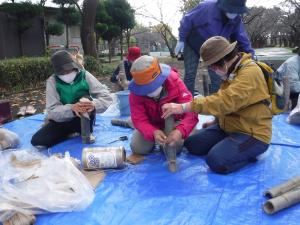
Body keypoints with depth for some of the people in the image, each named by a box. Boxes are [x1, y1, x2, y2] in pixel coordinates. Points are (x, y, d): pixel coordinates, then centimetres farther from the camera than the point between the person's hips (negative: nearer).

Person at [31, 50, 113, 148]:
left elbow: (107, 97, -18)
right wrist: (71, 109, -40)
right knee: (37, 141, -19)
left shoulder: (85, 76, -12)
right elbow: (52, 111, -19)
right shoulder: (52, 81, -12)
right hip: (62, 121, 1)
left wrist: (94, 104, -40)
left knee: (86, 99, -28)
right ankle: (72, 133, 0)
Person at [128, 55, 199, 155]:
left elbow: (190, 111, -36)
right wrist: (153, 132, -51)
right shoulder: (136, 92, -27)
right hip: (151, 124, 2)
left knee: (175, 147, -24)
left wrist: (180, 131, -56)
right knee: (138, 148, -16)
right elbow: (139, 119, -29)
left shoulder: (175, 82, -31)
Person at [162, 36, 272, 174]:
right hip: (229, 126, 9)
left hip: (252, 134, -9)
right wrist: (218, 120, 9)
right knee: (192, 144, 1)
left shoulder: (250, 72, -23)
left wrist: (183, 107, -38)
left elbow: (225, 101, -36)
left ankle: (249, 152, -1)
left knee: (216, 161, -27)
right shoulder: (233, 70, 7)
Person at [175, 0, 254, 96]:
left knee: (217, 77, -1)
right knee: (190, 76, -9)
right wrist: (181, 40, -17)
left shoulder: (236, 20, -14)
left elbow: (243, 41, -5)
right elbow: (187, 20, -21)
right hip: (192, 45, -4)